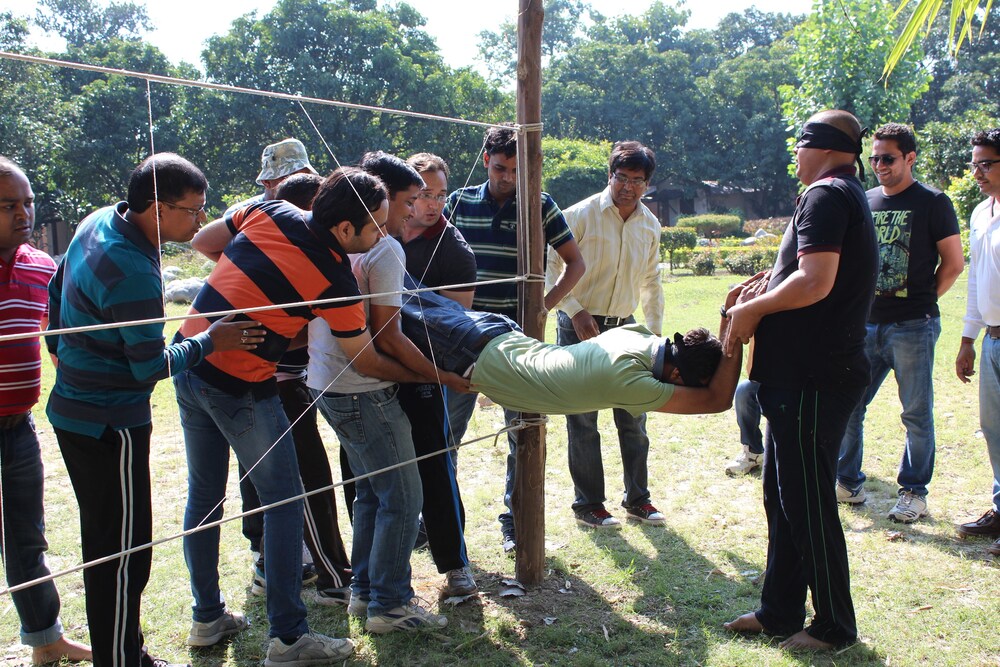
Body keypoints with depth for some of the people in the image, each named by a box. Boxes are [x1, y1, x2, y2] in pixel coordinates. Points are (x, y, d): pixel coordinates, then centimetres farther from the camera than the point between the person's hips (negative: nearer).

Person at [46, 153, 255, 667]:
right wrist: (209, 341, -6)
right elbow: (152, 366, -20)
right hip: (110, 425, -10)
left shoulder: (98, 221, 3)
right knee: (124, 554, 0)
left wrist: (62, 350, 29)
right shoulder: (133, 273, -27)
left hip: (74, 409, 10)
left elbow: (57, 288, 17)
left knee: (104, 543, 20)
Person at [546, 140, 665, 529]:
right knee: (583, 420, 2)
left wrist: (655, 332, 13)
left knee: (634, 417, 8)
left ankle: (637, 499, 23)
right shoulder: (582, 215, -10)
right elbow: (550, 266, -9)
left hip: (625, 328, 5)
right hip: (580, 326, -5)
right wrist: (576, 312, -16)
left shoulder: (650, 225, 6)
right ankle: (587, 505, 14)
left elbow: (651, 282, 17)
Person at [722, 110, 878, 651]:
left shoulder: (826, 195, -13)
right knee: (783, 497, 16)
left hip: (813, 379, -11)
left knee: (808, 503, -1)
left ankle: (834, 626, 13)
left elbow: (815, 282, -26)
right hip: (799, 374, 11)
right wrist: (764, 299, 10)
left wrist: (752, 309, -13)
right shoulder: (850, 197, 19)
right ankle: (779, 611, 26)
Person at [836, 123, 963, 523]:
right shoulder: (864, 203, 12)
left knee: (916, 413, 3)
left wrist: (923, 300, 0)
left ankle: (914, 491, 15)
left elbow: (954, 263, 0)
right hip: (866, 323, 5)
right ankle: (848, 483, 19)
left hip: (913, 326, -5)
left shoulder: (932, 203, -2)